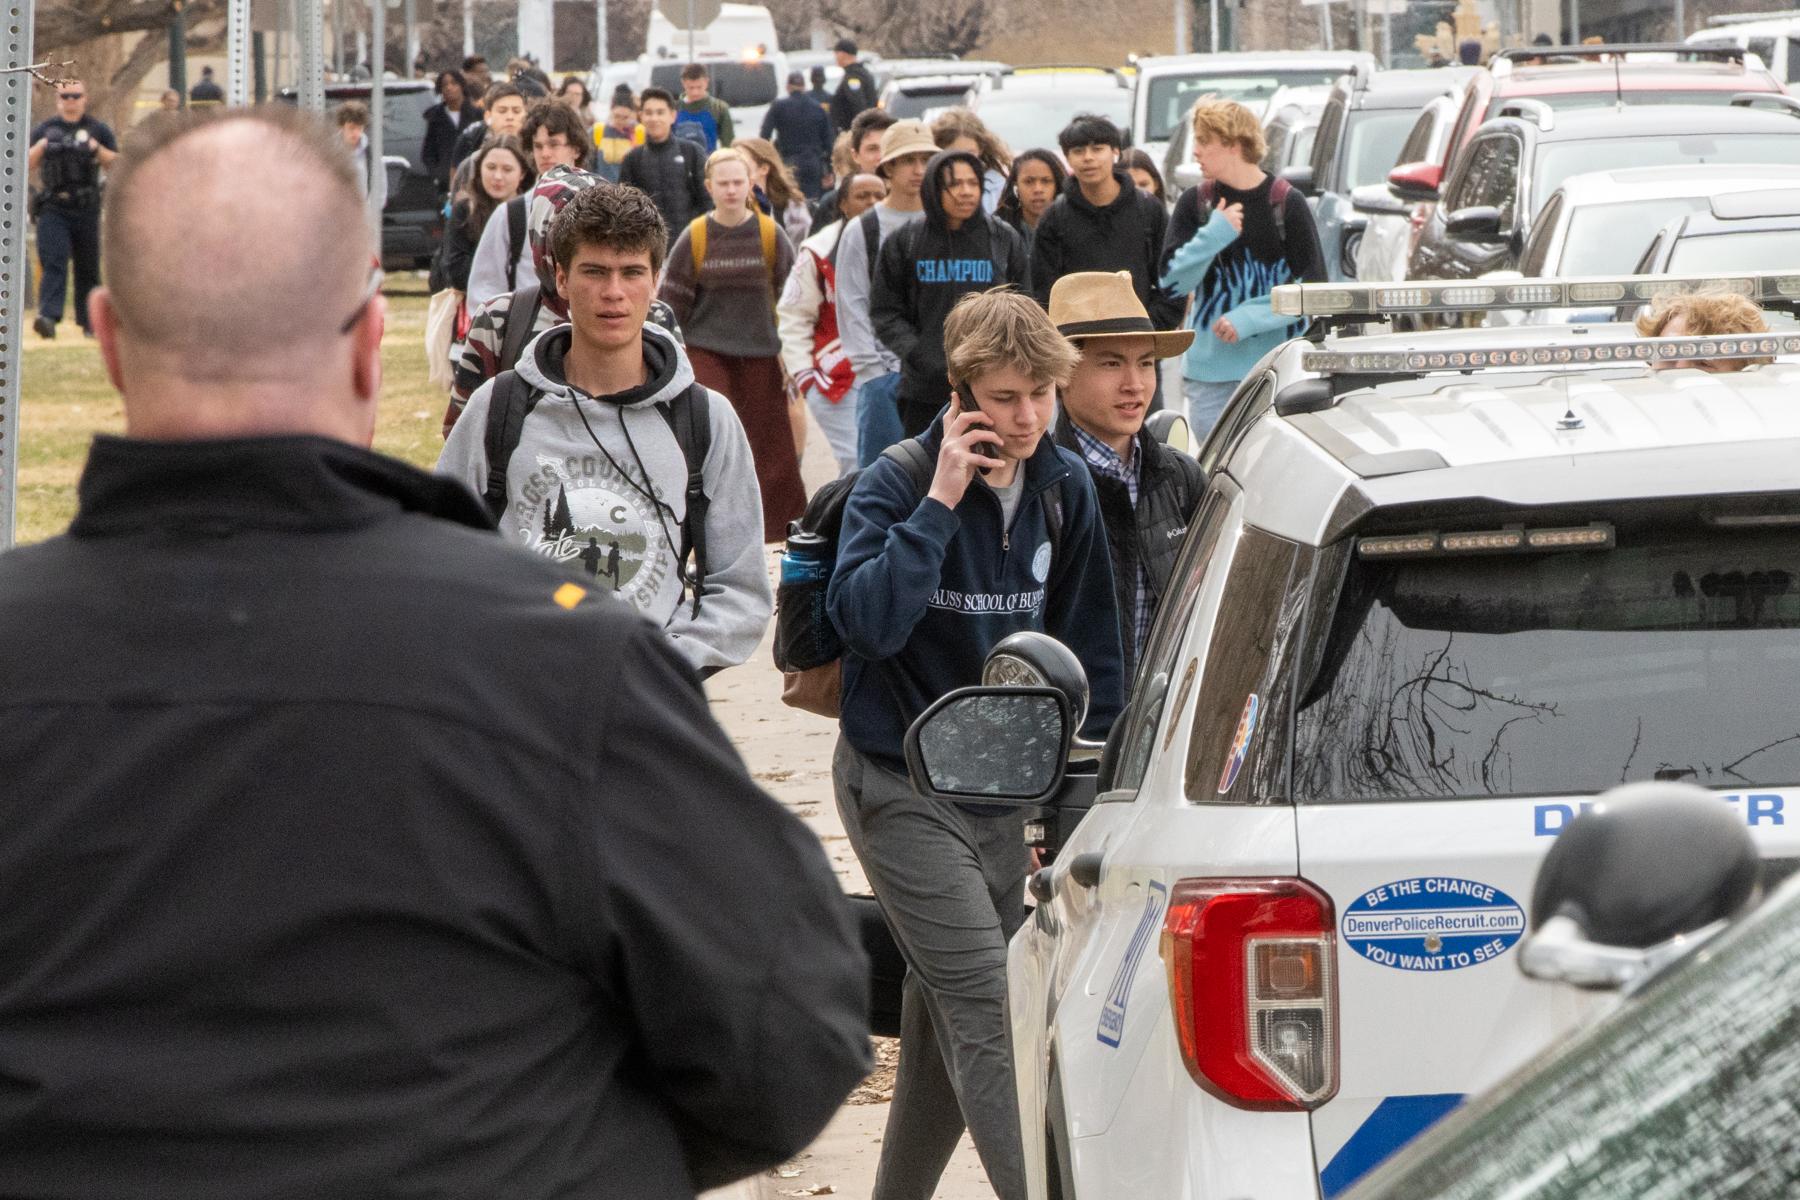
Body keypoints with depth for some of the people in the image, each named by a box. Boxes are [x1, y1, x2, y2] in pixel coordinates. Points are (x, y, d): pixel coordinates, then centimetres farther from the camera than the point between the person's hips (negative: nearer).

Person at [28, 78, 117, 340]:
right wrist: (39, 147, -8)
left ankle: (88, 320, 18)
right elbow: (28, 165, 12)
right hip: (54, 208, 0)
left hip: (86, 209, 0)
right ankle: (48, 316, -27)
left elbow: (116, 165, 6)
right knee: (53, 262, -15)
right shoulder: (45, 130, 12)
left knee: (87, 267, 8)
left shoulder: (98, 130, 9)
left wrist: (98, 149, -12)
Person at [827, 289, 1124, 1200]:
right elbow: (866, 620, -28)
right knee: (983, 1012, -15)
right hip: (900, 783, -6)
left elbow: (1087, 646, 12)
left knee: (945, 1017, 14)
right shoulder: (895, 485, -13)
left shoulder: (1065, 489, 3)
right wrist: (941, 501, -26)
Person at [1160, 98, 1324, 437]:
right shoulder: (1195, 203, 6)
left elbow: (1311, 288, -5)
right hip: (1209, 370, 2)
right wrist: (1213, 236, -15)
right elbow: (1172, 281, 0)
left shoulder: (1287, 203, -3)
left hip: (1277, 368, -2)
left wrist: (1249, 318, -14)